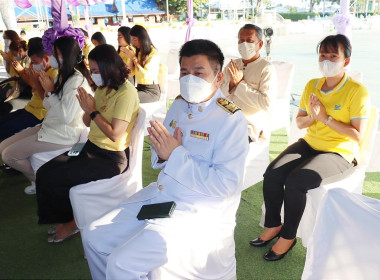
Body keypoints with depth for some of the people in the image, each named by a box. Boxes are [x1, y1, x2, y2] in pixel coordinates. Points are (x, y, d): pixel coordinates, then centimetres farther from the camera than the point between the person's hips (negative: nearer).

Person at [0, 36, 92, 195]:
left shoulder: (77, 80, -20)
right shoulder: (62, 76, 10)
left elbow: (66, 116, -26)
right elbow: (49, 107, 13)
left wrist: (50, 92, -17)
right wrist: (47, 90, -6)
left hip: (63, 135, -10)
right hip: (49, 127, 10)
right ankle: (38, 179, 15)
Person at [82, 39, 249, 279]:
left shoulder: (231, 120, -16)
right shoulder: (179, 104, 7)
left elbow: (224, 184, -22)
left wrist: (175, 155, -23)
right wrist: (161, 153, -9)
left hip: (199, 211, -7)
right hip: (160, 195, 8)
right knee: (94, 237, 6)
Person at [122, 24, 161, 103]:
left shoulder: (153, 53, -11)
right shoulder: (139, 52, 13)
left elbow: (145, 74, -21)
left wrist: (134, 58, -14)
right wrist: (129, 57, 1)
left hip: (152, 91, -7)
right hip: (140, 88, 7)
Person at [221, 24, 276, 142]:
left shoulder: (266, 69, -2)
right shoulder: (231, 65, 15)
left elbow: (266, 103, -15)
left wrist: (240, 83, -13)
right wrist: (231, 83, -9)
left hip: (250, 127, -5)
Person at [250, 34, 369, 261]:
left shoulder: (357, 91, -10)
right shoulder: (312, 85, 8)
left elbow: (357, 134, -15)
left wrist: (325, 117, -18)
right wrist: (311, 117, -10)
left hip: (340, 153, -5)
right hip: (310, 144, 6)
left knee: (295, 181, -29)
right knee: (272, 174, -19)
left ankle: (288, 236, -6)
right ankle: (273, 225, 3)